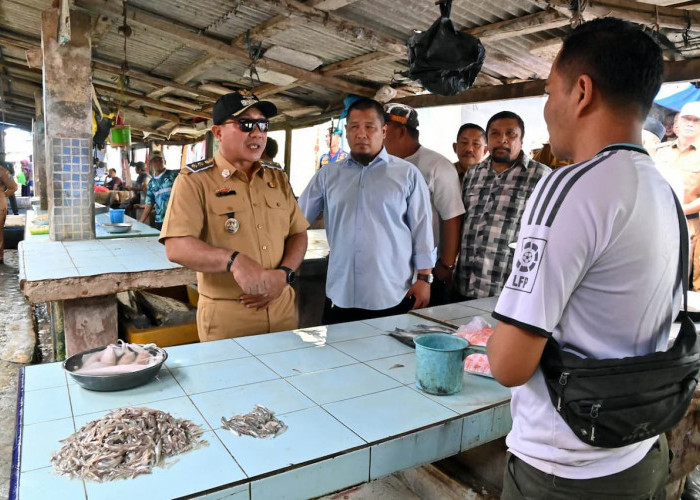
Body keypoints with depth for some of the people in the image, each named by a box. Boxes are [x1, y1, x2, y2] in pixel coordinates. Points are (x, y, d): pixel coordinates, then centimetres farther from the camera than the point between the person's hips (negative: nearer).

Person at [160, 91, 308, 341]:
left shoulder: (278, 179, 9)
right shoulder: (195, 180, -8)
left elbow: (298, 233, 10)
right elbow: (177, 247, -18)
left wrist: (284, 273, -9)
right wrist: (234, 260, -33)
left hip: (282, 311, 5)